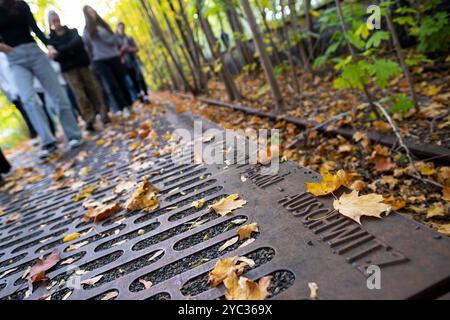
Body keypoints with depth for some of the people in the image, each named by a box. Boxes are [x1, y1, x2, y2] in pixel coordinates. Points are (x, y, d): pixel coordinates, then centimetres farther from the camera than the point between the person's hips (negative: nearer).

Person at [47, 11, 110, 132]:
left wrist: (62, 50, -16)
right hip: (69, 69, -1)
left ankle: (104, 115, 3)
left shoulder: (72, 31, 14)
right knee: (80, 95, -9)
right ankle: (89, 120, -10)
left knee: (94, 89, -2)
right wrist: (71, 49, -17)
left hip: (82, 64, 2)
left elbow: (78, 42, -8)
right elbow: (56, 57, -5)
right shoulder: (51, 38, 8)